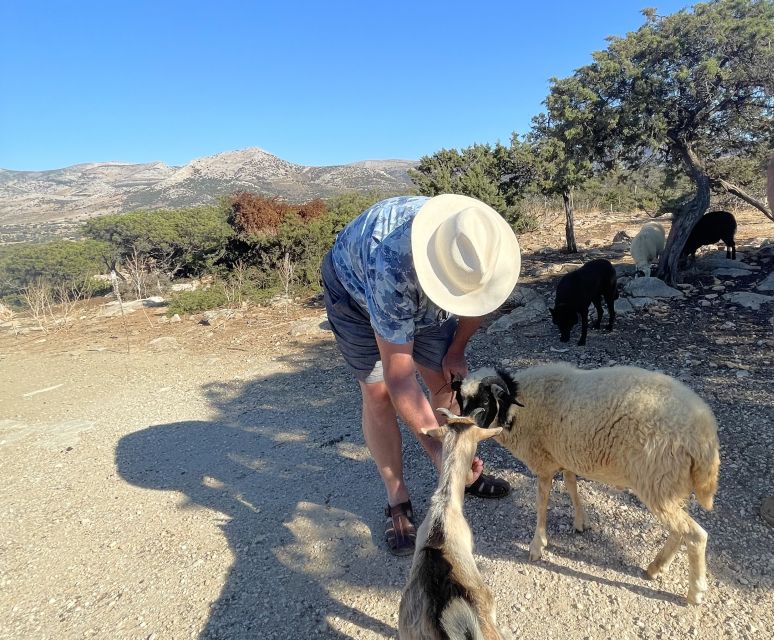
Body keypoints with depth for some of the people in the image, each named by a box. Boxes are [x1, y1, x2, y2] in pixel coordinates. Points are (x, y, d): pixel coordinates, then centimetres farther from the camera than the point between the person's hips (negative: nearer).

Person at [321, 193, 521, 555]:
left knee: (445, 381, 2)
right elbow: (399, 376, -42)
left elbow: (478, 297, -3)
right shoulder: (391, 267, -46)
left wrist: (457, 350, -2)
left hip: (422, 294, 5)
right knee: (379, 394, -10)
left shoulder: (480, 245, -30)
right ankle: (397, 502, 6)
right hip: (355, 287, -4)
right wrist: (436, 450, -42)